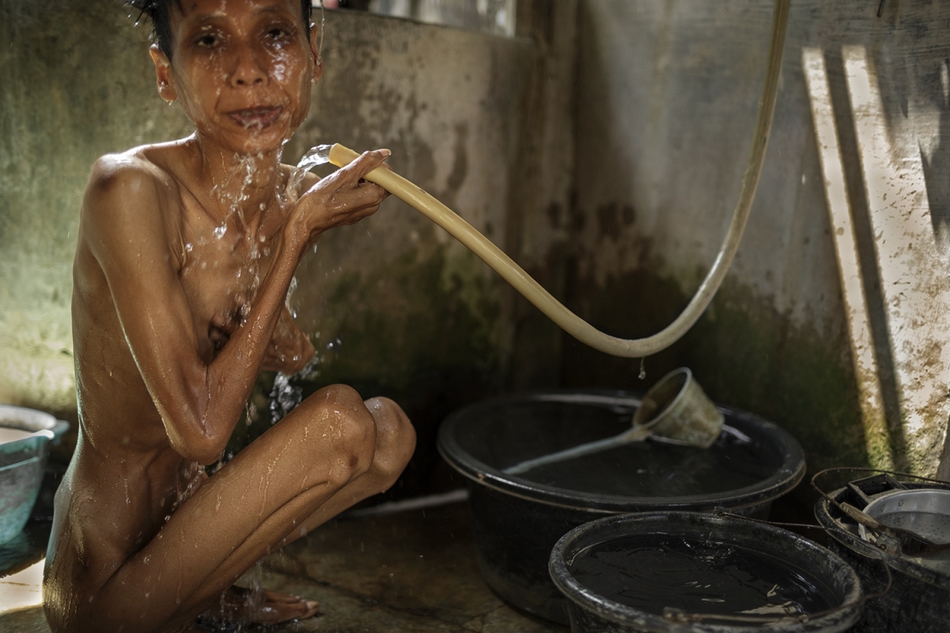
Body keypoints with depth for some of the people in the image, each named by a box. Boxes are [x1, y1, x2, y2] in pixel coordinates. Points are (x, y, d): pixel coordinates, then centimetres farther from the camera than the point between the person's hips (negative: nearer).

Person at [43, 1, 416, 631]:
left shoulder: (301, 197, -3)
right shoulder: (129, 187, -25)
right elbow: (201, 430, -26)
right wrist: (298, 232, -23)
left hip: (181, 516, 8)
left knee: (390, 431, 8)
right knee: (340, 421, -21)